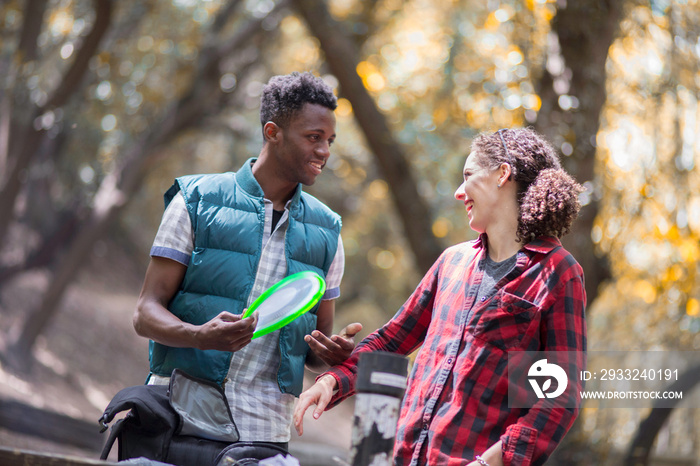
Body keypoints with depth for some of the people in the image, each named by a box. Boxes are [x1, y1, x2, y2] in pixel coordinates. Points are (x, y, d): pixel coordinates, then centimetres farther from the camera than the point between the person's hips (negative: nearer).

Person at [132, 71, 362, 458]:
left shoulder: (326, 232, 13)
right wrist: (200, 335, -23)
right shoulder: (196, 201, 2)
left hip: (265, 429, 3)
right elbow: (146, 314, -2)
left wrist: (331, 354, -7)